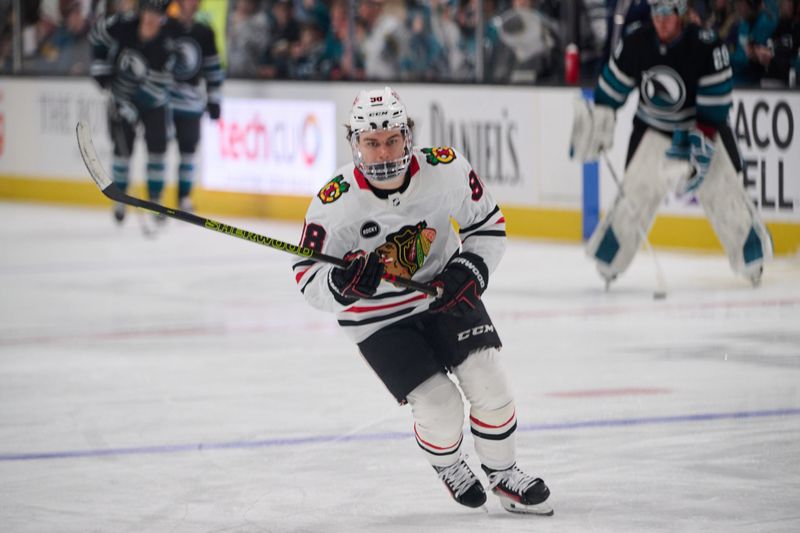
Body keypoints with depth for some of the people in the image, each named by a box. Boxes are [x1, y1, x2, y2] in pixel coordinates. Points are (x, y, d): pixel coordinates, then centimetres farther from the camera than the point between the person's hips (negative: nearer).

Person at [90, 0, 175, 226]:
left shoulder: (166, 48, -26)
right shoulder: (122, 27, -22)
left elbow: (156, 87, -25)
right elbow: (98, 32, 0)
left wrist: (131, 109, -30)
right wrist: (100, 66, -4)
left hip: (152, 103, -1)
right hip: (121, 96, 1)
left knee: (157, 147, -10)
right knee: (123, 147, -3)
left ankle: (155, 200, 1)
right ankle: (120, 198, 14)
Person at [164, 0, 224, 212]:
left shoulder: (204, 33, 9)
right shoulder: (164, 28, -4)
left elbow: (213, 68, 14)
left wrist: (214, 99, 12)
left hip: (191, 101, 4)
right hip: (162, 98, -4)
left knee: (188, 150, 5)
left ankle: (185, 196, 14)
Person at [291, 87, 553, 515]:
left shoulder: (446, 170, -20)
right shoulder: (336, 202, -25)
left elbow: (487, 224, -2)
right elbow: (308, 277, -17)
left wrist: (468, 272, -16)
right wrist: (342, 283, -38)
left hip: (444, 292, 2)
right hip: (377, 317, -2)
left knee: (486, 383, -8)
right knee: (440, 410, -11)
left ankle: (503, 474, 18)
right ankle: (447, 466, 25)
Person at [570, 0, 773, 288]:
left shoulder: (706, 46, -23)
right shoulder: (635, 44, -13)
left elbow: (714, 107, -22)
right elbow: (611, 88, 2)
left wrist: (701, 147, -26)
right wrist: (598, 123, -1)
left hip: (705, 128, -2)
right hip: (653, 130, 2)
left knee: (724, 194, -3)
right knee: (635, 193, -5)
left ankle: (752, 259, 14)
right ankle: (608, 259, 7)